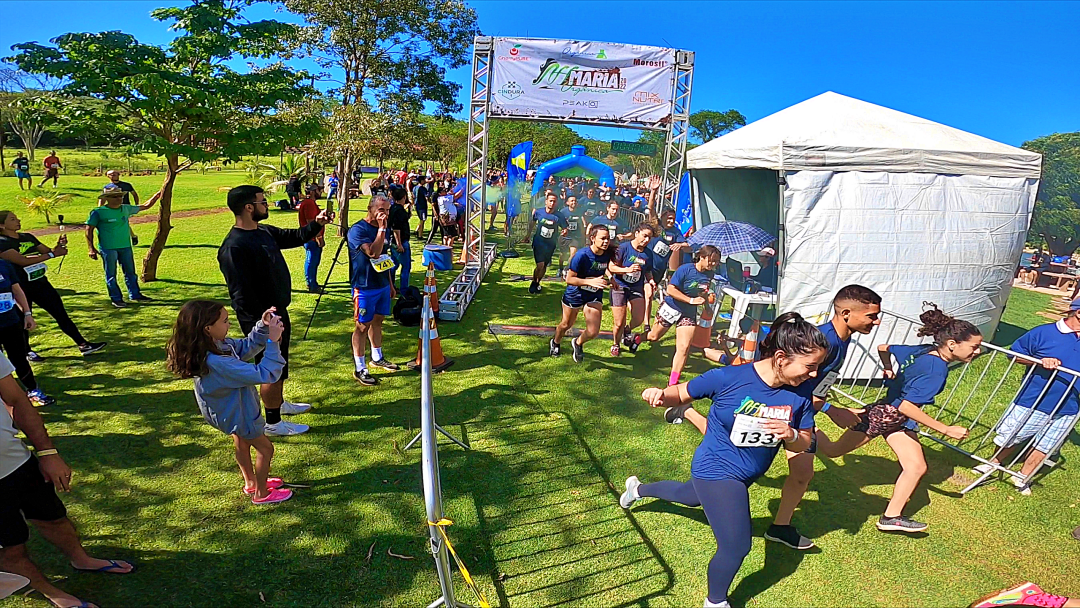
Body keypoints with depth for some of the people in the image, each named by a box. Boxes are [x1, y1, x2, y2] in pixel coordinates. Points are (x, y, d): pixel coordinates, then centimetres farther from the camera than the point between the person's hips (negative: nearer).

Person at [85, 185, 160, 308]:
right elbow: (89, 230, -5)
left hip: (125, 246, 5)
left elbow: (145, 206, 20)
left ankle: (135, 295, 23)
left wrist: (156, 196, 10)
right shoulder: (99, 212, -8)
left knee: (130, 272, 12)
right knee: (111, 275, 3)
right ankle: (116, 299, 11)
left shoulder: (126, 209, 7)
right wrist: (91, 248, -9)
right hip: (108, 248, -5)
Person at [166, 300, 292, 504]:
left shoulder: (218, 344, -15)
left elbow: (245, 347, 2)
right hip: (237, 413, -9)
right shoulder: (217, 363, -42)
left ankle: (251, 482, 51)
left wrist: (262, 327, -13)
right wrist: (272, 341, -40)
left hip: (231, 407, 9)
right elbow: (264, 374, -40)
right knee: (265, 448, 10)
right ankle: (261, 494, 29)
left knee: (242, 443, 29)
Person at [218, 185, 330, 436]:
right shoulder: (234, 246, -24)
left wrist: (317, 224, 5)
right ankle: (273, 423, 19)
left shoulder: (265, 232, 5)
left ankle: (279, 403, 45)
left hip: (278, 311, 10)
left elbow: (294, 237, 21)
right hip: (262, 319, -10)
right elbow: (241, 293, -26)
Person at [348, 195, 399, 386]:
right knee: (363, 326, -1)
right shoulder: (358, 230, -16)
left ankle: (377, 358, 35)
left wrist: (390, 283, 20)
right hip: (365, 287, -7)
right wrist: (381, 229, -26)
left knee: (377, 320, 19)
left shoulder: (384, 229, 9)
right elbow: (373, 253, -31)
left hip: (382, 285, 8)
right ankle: (360, 369, 8)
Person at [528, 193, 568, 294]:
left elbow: (565, 229, -1)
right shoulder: (538, 212, -6)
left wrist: (564, 232, -24)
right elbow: (532, 223, 12)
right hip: (538, 242, -2)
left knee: (544, 266, 13)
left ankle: (537, 283, 36)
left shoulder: (559, 217, -9)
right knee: (540, 265, -15)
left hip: (550, 245, 2)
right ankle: (533, 282, 10)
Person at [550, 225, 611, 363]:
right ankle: (555, 343, 53)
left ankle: (578, 343, 30)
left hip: (594, 296, 3)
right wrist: (591, 281, -33)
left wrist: (607, 279, -5)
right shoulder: (582, 255, -27)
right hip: (575, 294, -3)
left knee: (593, 332, -7)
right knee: (566, 325, 20)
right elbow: (569, 279, -24)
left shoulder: (608, 253, -12)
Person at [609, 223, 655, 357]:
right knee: (619, 323, -3)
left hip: (636, 288, 4)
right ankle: (615, 345, 27)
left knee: (639, 319, -9)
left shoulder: (648, 253, 2)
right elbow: (611, 267, -12)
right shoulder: (624, 248, -12)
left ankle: (627, 331, 28)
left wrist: (651, 281, -5)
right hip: (620, 287, -4)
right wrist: (628, 269, -25)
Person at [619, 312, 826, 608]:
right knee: (736, 548, -8)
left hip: (746, 475, 7)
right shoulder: (727, 378, -28)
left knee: (691, 497, 32)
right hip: (717, 472, -7)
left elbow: (804, 442, -3)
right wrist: (661, 394, -36)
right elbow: (682, 395, -14)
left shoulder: (800, 395, -15)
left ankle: (638, 488, 64)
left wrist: (791, 435, -26)